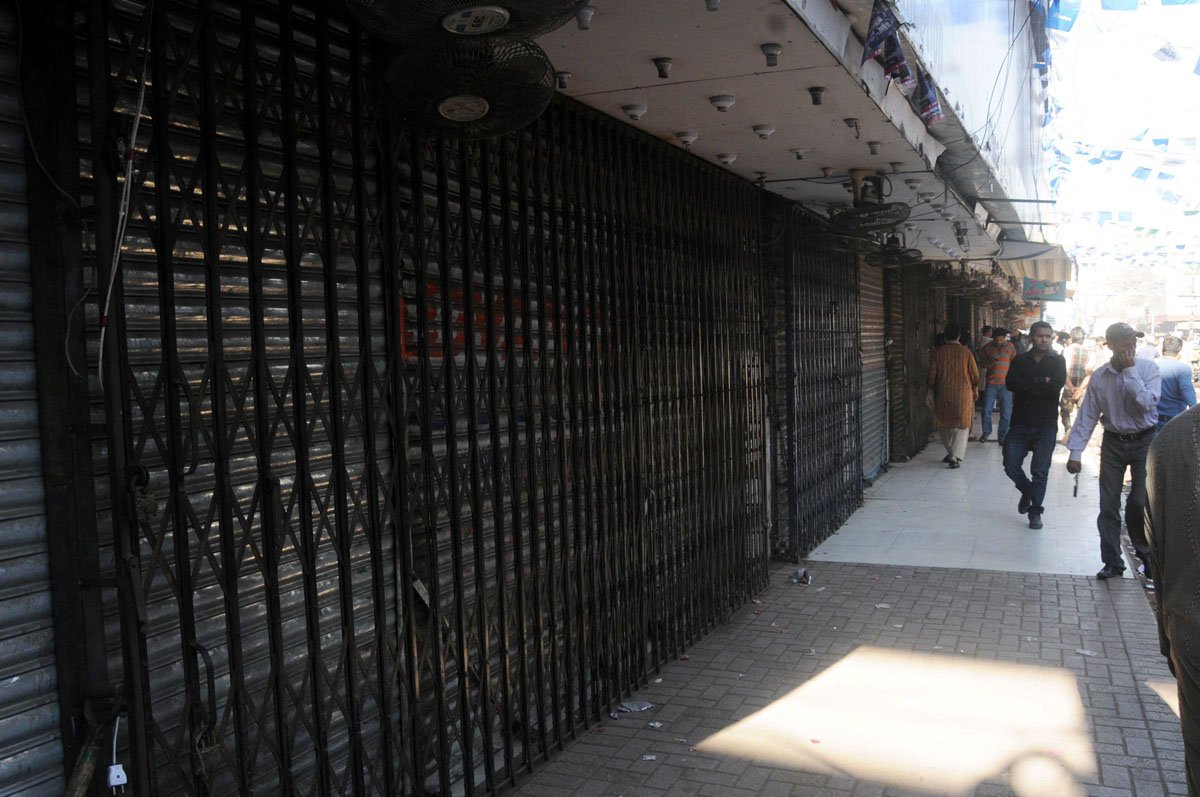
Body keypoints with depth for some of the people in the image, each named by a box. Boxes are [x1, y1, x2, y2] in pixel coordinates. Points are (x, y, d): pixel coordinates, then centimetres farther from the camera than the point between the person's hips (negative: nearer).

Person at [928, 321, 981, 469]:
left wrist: (931, 391, 9)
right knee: (962, 424, 1)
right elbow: (974, 373, -1)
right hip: (963, 392, -1)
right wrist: (975, 389, 15)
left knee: (945, 423, 16)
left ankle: (951, 453, 24)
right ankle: (955, 456, -12)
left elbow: (933, 372, 0)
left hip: (943, 392, 2)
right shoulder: (966, 352, -5)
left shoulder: (938, 352, -3)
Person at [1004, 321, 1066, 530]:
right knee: (1011, 465, 1)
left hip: (1046, 426, -2)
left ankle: (1035, 512, 12)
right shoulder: (1020, 360, 8)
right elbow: (1011, 383, -11)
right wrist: (1041, 381, -14)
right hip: (1020, 423, 2)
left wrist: (1027, 386, -10)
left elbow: (1057, 385, -16)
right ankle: (1027, 491, 30)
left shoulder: (1058, 361, 3)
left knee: (1040, 471, 0)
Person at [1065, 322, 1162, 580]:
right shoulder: (1099, 376, -2)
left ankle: (1147, 553, 21)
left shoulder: (1148, 369, -8)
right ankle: (1112, 563, 14)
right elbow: (1087, 415, -1)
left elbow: (1147, 403, -23)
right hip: (1113, 442, 2)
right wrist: (1075, 452, -5)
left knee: (1140, 503, -6)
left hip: (1144, 441, -2)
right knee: (1108, 506, 2)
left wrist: (1129, 371, -21)